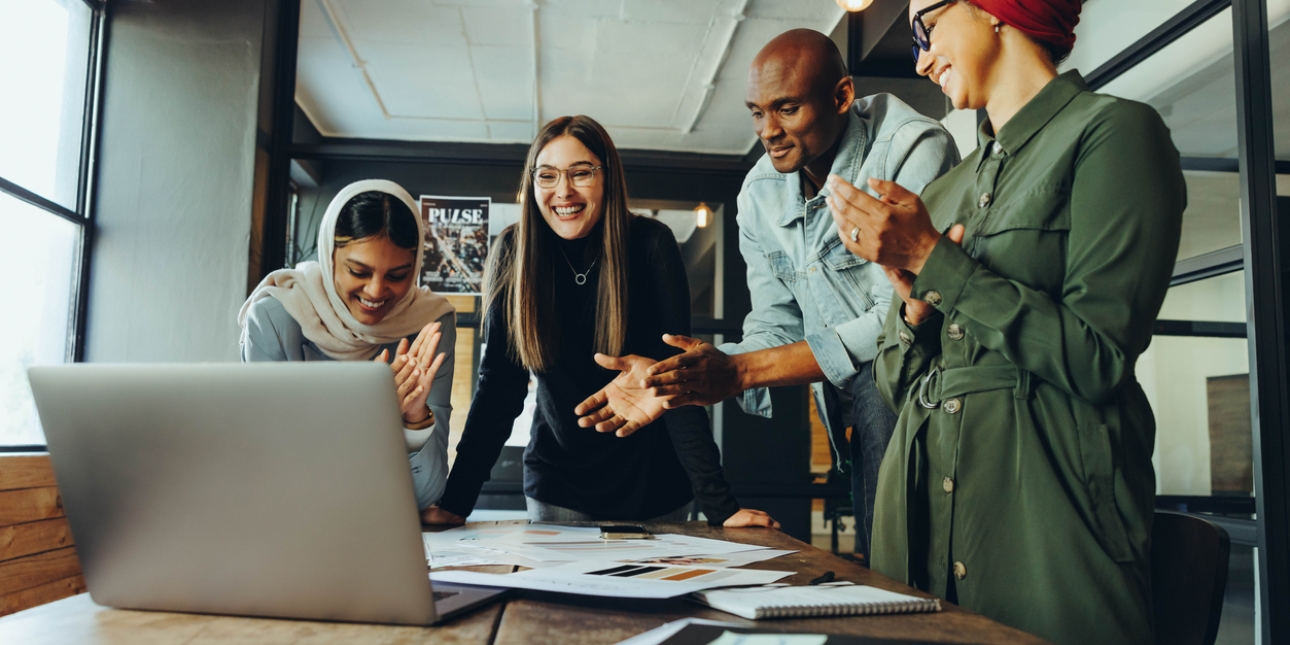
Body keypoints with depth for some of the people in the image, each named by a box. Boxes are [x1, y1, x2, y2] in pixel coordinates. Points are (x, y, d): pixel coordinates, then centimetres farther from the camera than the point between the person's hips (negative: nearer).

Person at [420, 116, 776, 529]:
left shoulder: (650, 244, -16)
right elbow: (499, 382, -10)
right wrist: (455, 502, -18)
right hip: (557, 486, 1)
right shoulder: (515, 251, -11)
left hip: (652, 486, -1)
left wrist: (721, 506, -26)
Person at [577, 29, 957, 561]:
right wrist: (674, 384, -11)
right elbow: (775, 330, 7)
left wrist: (739, 371, -24)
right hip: (864, 411, 6)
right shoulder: (760, 194, 5)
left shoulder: (913, 152, -15)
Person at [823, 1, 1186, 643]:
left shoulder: (1112, 130, -4)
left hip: (1044, 508, -6)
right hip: (921, 506, 6)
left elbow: (1099, 360, -14)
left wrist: (934, 262, -12)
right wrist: (916, 301, -6)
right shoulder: (948, 187, 14)